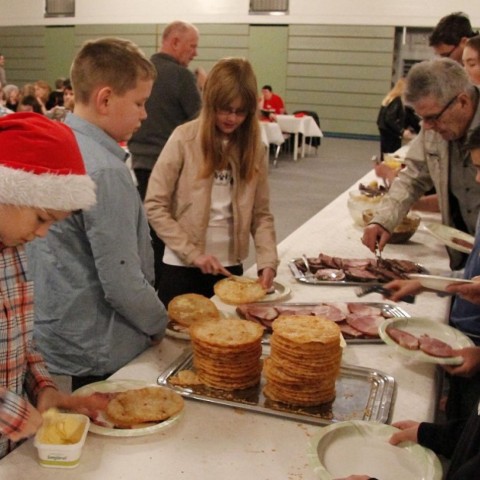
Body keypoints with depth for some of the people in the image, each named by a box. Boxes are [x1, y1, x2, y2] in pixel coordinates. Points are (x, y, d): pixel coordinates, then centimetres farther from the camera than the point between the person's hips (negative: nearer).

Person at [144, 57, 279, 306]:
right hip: (182, 267, -3)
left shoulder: (254, 147, 2)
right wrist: (193, 253, -15)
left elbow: (261, 214, 2)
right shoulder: (184, 139, -9)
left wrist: (267, 261, -13)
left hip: (230, 267, 3)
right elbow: (154, 206, -10)